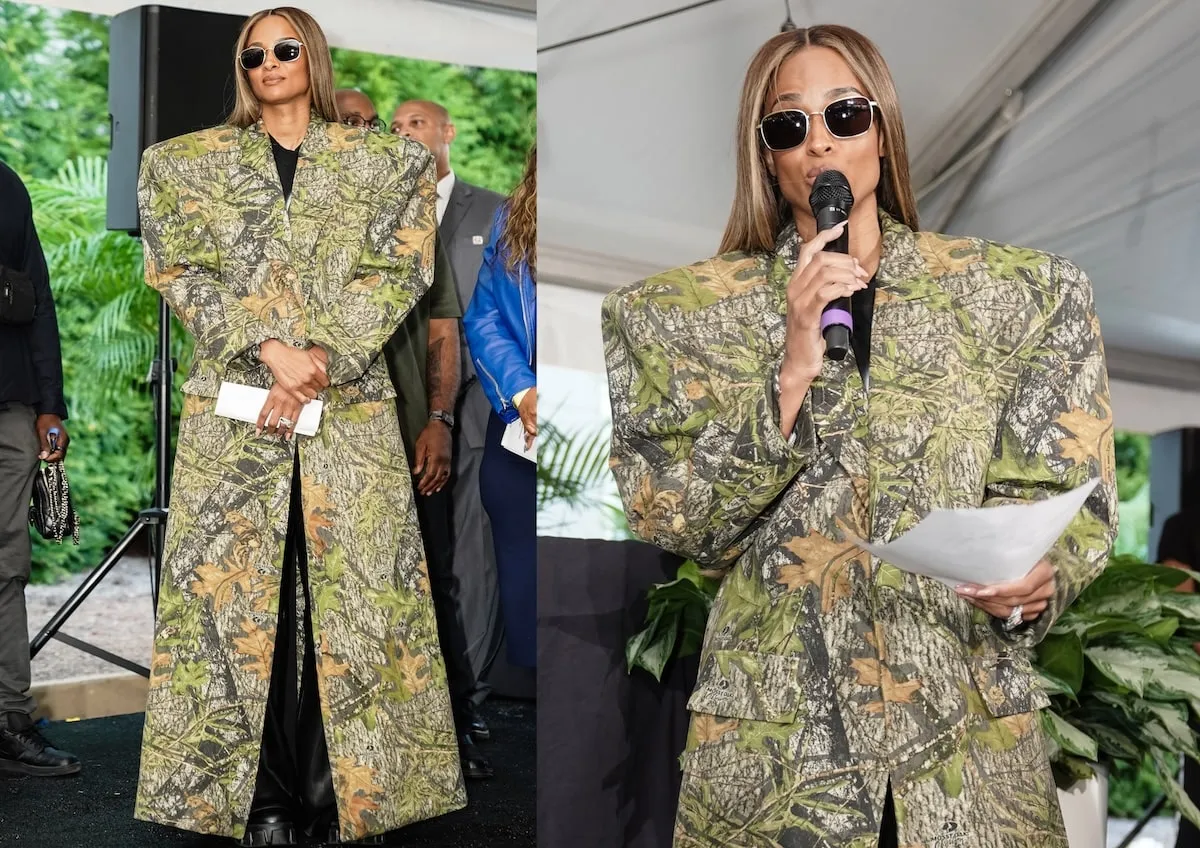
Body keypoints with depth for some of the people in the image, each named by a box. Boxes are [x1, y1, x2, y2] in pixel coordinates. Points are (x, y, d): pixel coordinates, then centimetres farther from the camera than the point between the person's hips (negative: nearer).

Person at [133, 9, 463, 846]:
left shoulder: (386, 163, 10)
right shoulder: (190, 164, 12)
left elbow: (397, 273, 0)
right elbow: (184, 272, 0)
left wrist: (322, 357, -13)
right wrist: (270, 350, -13)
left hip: (352, 407, 0)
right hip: (234, 407, 1)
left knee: (352, 591, -2)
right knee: (238, 593, -1)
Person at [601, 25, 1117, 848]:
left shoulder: (1019, 293, 2)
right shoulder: (686, 311, 0)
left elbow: (1068, 502, 1)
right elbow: (673, 522, -8)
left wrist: (1037, 580, -20)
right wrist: (792, 371, -19)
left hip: (969, 722, 1)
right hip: (772, 734, -1)